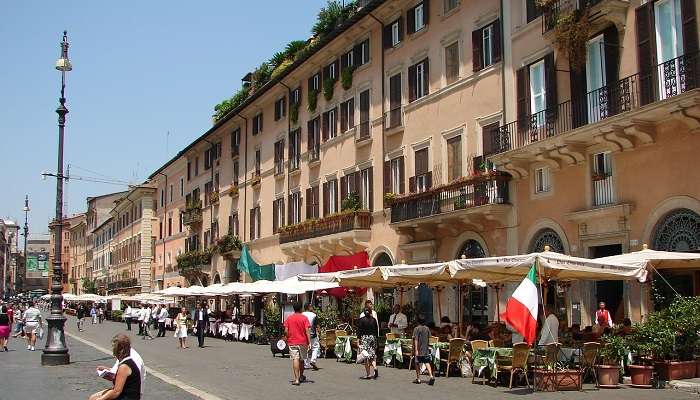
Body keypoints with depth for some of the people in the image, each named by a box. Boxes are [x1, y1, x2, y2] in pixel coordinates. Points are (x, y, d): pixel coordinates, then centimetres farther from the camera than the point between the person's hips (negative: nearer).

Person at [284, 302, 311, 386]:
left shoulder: (289, 318, 1)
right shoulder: (304, 318, -4)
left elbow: (286, 331, -2)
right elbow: (307, 331, -10)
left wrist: (286, 339, 14)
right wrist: (309, 343, -10)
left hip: (292, 342, 0)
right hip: (303, 342, 0)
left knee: (295, 359, -6)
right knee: (301, 359, 17)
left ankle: (296, 379, -16)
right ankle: (301, 376, 33)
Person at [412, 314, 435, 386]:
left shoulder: (416, 329, -10)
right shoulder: (427, 329, 5)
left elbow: (416, 340, -15)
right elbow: (429, 339, 14)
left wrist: (416, 350, -16)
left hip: (419, 350, -4)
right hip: (426, 350, 4)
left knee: (417, 364, 9)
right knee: (427, 363, 0)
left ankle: (418, 379, 15)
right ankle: (431, 376, -18)